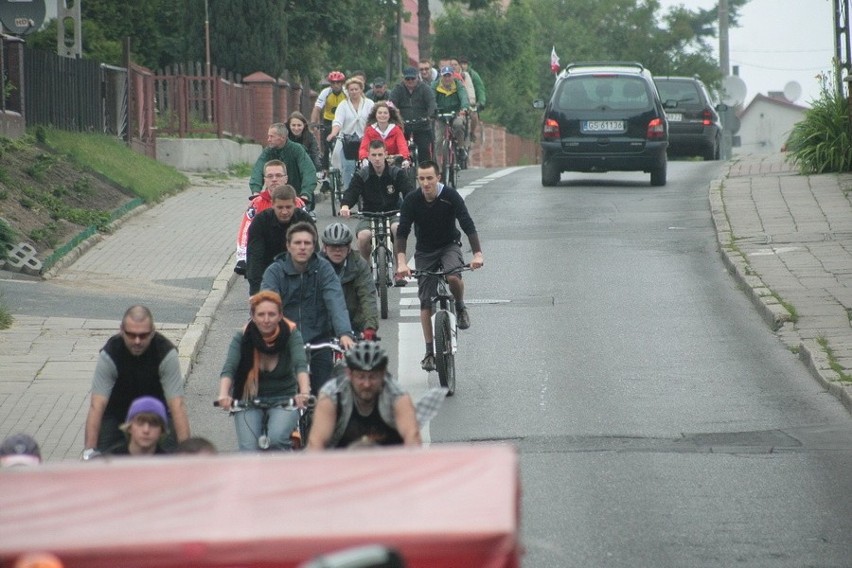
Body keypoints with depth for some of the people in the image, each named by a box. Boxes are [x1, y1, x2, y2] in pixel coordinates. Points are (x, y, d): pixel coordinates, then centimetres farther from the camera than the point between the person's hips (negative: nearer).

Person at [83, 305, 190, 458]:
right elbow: (97, 405, -33)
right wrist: (89, 451, -43)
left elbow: (177, 405, -32)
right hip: (116, 413, 0)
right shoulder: (109, 355, -28)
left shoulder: (166, 353, -28)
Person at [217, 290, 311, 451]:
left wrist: (304, 393, -48)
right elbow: (228, 369, -22)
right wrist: (224, 395, -43)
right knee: (249, 451, -21)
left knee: (276, 439, -30)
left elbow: (301, 365, -27)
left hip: (284, 400, -1)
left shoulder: (291, 334, -12)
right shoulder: (242, 338, -10)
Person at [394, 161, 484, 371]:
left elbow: (468, 225, -24)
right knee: (425, 302, -3)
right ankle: (429, 352, 6)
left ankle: (460, 307, -1)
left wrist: (477, 253, -37)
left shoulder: (450, 196, -19)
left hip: (449, 245, -2)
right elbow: (402, 232, -20)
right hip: (425, 251, 2)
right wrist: (401, 262, -35)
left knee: (453, 276, -34)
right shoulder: (412, 200, -16)